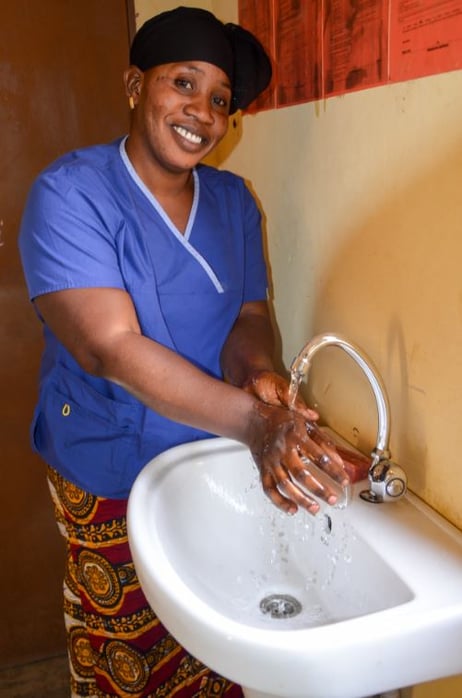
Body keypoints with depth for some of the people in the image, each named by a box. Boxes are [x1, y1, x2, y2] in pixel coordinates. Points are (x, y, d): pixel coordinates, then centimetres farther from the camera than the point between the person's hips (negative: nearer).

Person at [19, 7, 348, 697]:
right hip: (111, 481, -4)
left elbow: (248, 315, -1)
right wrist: (254, 421, -36)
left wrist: (258, 375, -26)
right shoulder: (70, 193, -15)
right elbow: (111, 347, -26)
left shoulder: (233, 200, 2)